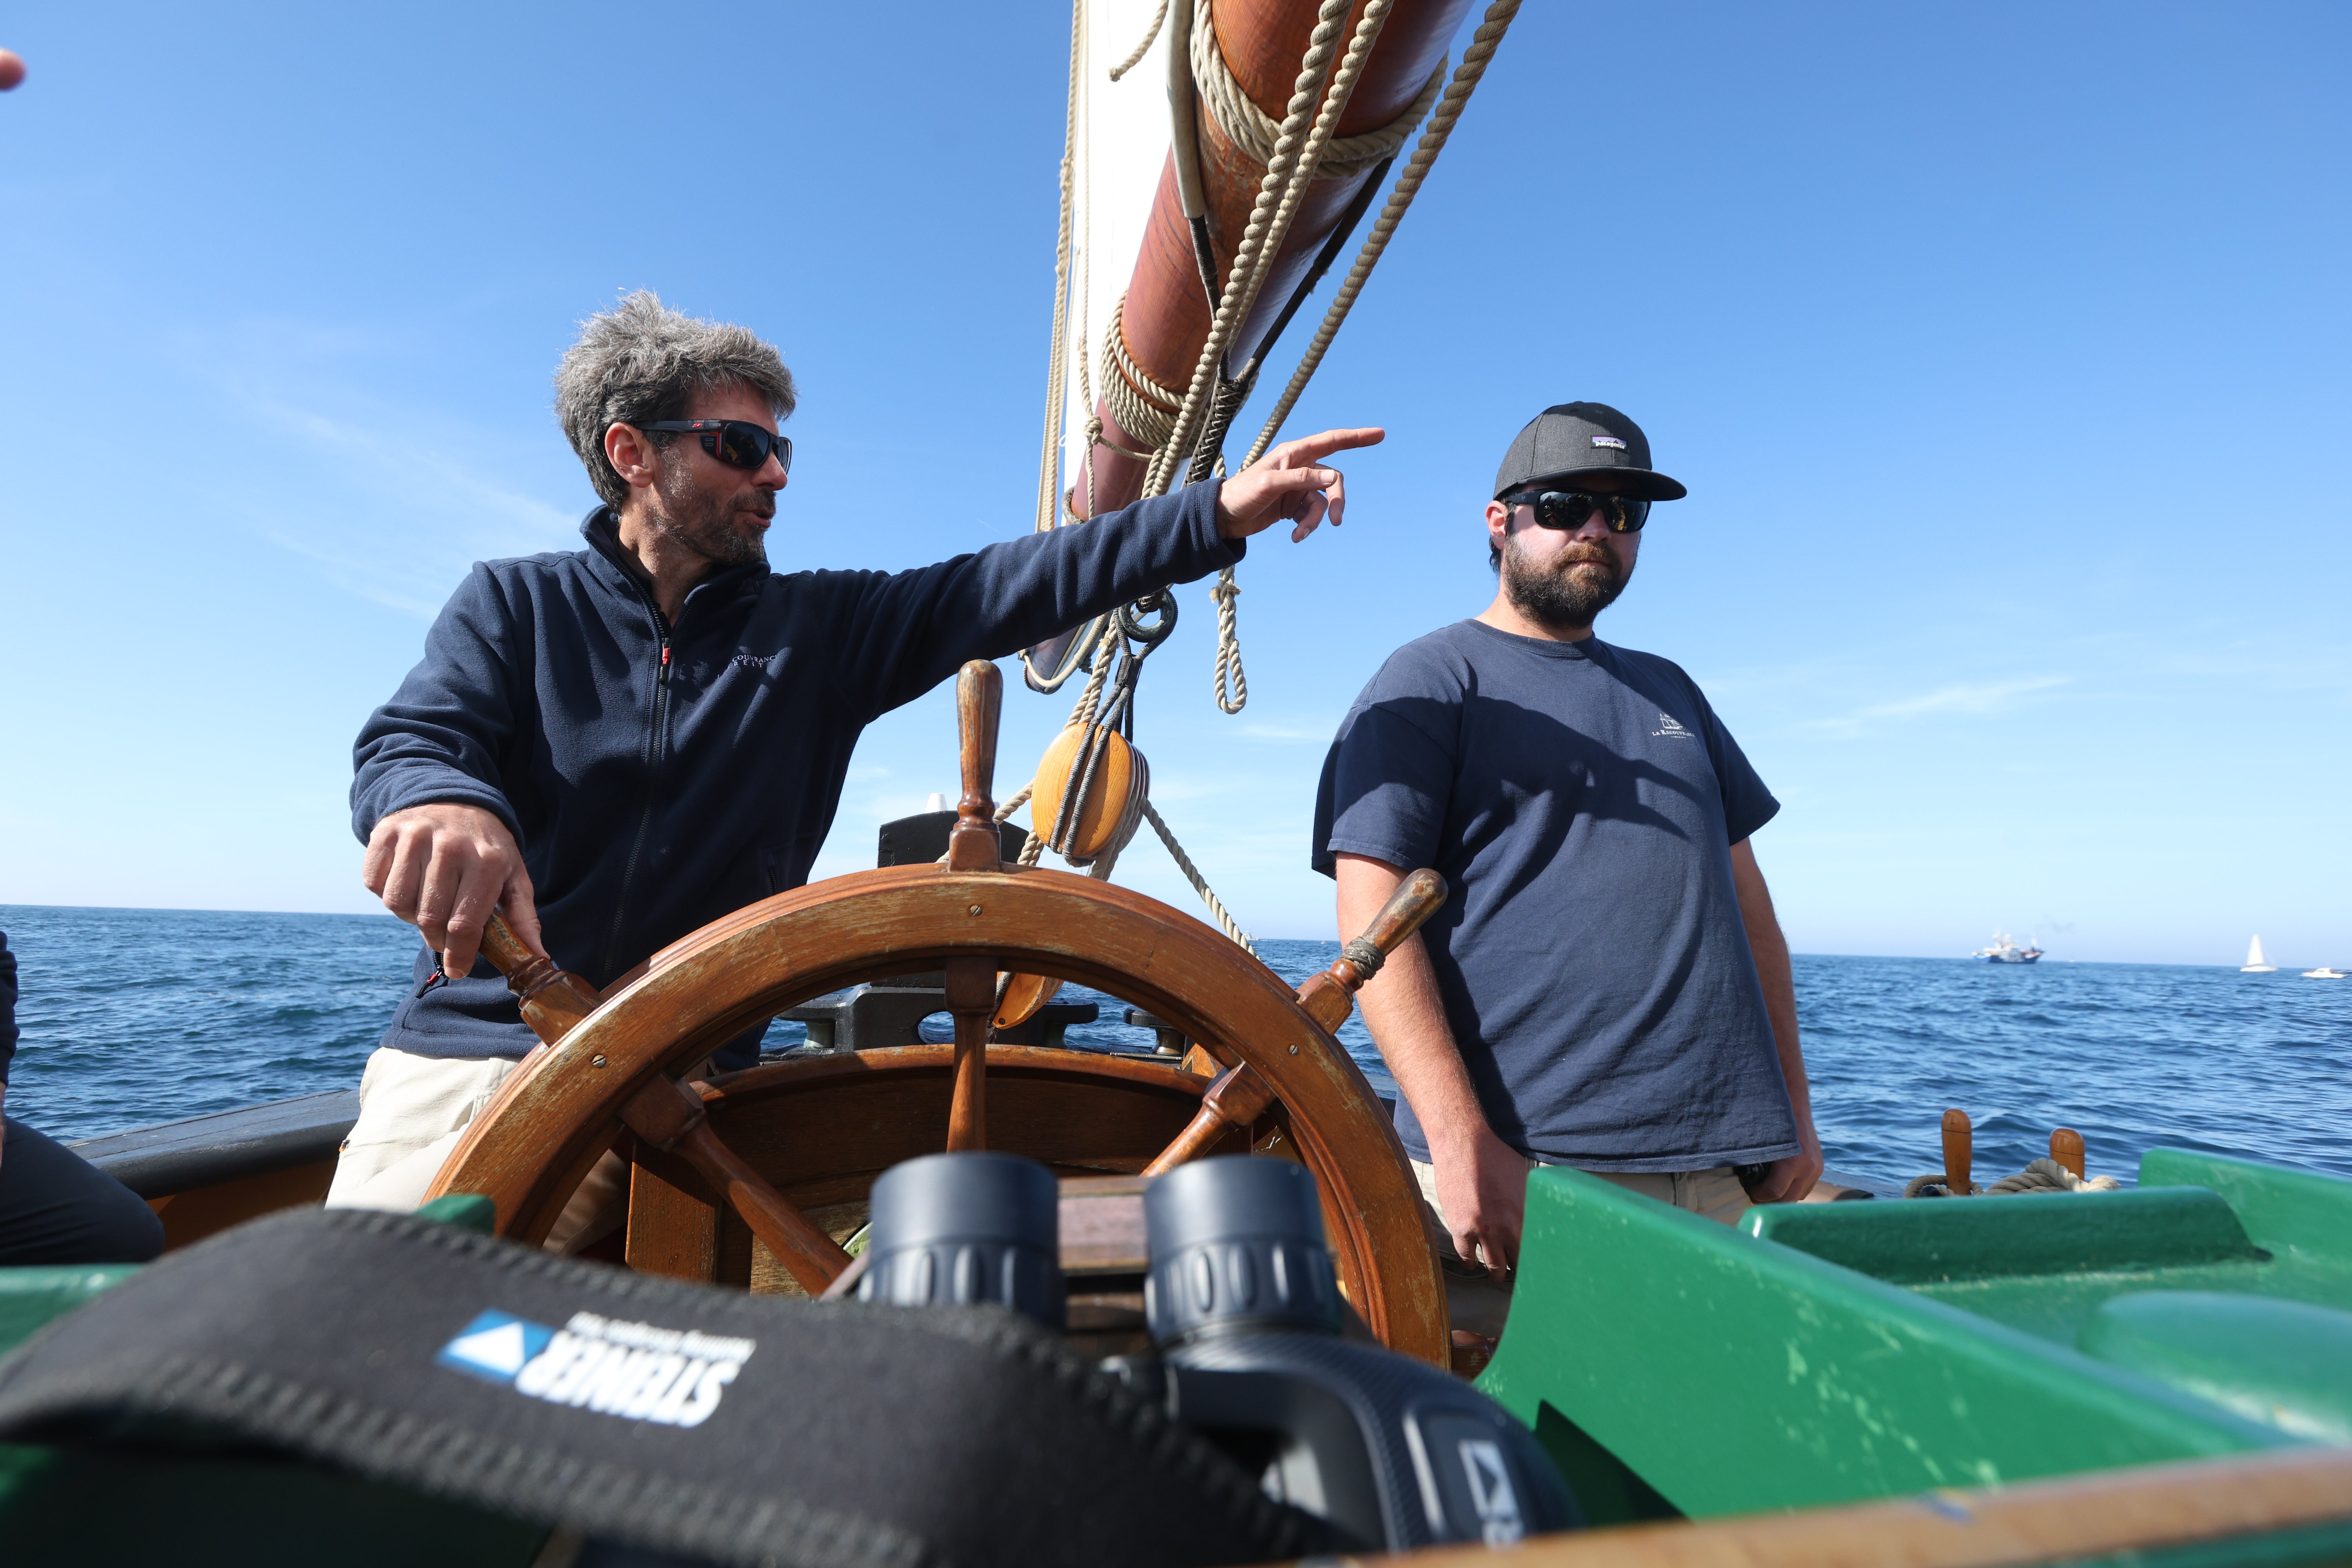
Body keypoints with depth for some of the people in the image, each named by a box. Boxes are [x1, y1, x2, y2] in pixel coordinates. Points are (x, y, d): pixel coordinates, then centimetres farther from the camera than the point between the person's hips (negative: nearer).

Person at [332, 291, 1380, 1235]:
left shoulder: (819, 628, 8)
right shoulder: (514, 602, 6)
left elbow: (1009, 588, -3)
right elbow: (408, 741, -10)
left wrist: (1219, 513, -13)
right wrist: (441, 801, -37)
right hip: (460, 1054, 0)